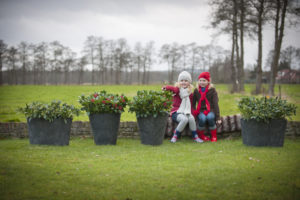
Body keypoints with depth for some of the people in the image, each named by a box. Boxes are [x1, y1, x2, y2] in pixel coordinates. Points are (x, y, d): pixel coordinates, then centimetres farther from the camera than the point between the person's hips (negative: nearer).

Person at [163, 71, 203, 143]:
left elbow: (191, 105, 16)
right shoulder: (177, 90, -3)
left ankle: (195, 136, -11)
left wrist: (191, 114, 3)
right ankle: (175, 136, -15)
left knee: (191, 118, -30)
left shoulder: (190, 94, 12)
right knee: (184, 119, -35)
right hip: (176, 112, -4)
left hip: (186, 112, 4)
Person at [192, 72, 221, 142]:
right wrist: (194, 113, -10)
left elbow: (215, 104, -7)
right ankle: (200, 135, -8)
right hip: (201, 110, 1)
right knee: (202, 118, -35)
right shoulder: (196, 91, 6)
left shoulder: (212, 90, -2)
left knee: (210, 117, -37)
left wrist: (218, 117, -14)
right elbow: (193, 103, 10)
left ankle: (214, 136, -17)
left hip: (211, 110, -1)